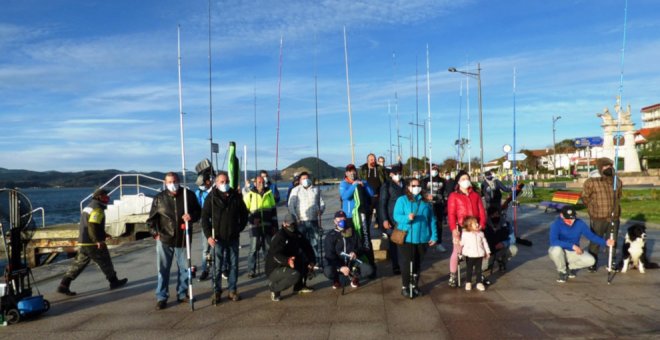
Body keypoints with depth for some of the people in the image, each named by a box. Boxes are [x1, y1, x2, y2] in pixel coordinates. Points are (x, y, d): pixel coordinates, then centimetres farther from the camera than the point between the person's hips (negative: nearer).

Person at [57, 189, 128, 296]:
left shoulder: (89, 207, 19)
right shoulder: (97, 208, -14)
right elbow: (93, 225, -26)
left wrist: (103, 235, 27)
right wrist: (98, 240, -27)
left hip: (83, 242, 9)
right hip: (93, 243, -9)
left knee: (79, 264, 10)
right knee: (105, 262, 5)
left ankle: (63, 285, 7)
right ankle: (114, 282, 16)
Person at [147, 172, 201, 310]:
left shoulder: (188, 195, -2)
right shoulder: (159, 198, -1)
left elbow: (198, 211, 7)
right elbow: (151, 219, 6)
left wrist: (191, 216, -14)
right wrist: (155, 233, -4)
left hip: (183, 239, 1)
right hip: (164, 240, -1)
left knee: (184, 268, 12)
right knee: (163, 269, 4)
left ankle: (182, 294, 28)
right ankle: (161, 297, 15)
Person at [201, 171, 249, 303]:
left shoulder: (236, 196, 3)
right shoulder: (211, 198, -5)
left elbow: (244, 214, 14)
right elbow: (205, 218, -5)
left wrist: (239, 228, 6)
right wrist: (208, 236, -12)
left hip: (233, 238, 3)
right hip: (217, 238, -3)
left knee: (234, 265, 8)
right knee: (217, 267, 2)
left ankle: (232, 290, 19)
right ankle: (216, 291, 14)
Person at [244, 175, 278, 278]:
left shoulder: (269, 194, 10)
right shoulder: (249, 195, -2)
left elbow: (274, 210, 13)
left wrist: (275, 225, 10)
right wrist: (251, 219, -15)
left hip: (268, 226, 4)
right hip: (255, 226, -3)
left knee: (269, 248, 10)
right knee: (254, 249, -3)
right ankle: (251, 271, 5)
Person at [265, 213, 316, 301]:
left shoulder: (297, 235, 2)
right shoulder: (279, 236, -21)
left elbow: (308, 247, 2)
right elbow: (276, 255, -35)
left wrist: (311, 261, -14)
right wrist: (288, 261, -53)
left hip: (288, 265, 8)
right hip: (274, 269, -8)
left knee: (306, 261, -2)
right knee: (295, 275, -30)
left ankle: (299, 286, 8)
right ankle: (274, 287, -8)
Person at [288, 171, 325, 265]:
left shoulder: (316, 190, 16)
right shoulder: (296, 190, 7)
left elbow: (322, 203, 18)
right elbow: (291, 205, 1)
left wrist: (320, 211, -3)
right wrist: (295, 217, -11)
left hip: (314, 221, 2)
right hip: (301, 221, -2)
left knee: (315, 242, -1)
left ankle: (317, 262, 5)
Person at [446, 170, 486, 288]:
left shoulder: (475, 195, 14)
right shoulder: (453, 196, 0)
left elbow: (481, 211, 8)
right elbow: (451, 214, -7)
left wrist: (482, 224, -6)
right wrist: (453, 229, -17)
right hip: (460, 228, -4)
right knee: (457, 252, -2)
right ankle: (452, 276, 6)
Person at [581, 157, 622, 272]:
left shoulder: (618, 182, 3)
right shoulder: (591, 182, -12)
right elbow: (585, 197, 2)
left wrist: (613, 207, 16)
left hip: (614, 218, 4)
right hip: (597, 218, -4)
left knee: (612, 241, 14)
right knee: (595, 241, 5)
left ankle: (612, 262, 29)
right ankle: (592, 263, 18)